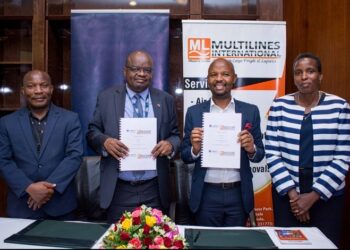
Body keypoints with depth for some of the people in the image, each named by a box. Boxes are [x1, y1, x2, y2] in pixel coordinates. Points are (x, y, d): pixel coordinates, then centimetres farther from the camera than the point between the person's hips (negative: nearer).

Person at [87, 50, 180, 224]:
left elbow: (175, 135, 9)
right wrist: (105, 141, -17)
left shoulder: (165, 100, 5)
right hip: (118, 190, 0)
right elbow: (92, 132, 5)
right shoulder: (106, 98, 3)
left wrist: (170, 144, -14)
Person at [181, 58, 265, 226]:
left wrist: (251, 149, -16)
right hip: (206, 195, 0)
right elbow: (185, 156, 3)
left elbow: (260, 155, 5)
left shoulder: (250, 111, 1)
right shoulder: (194, 112, -1)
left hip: (239, 195, 1)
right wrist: (195, 149, -18)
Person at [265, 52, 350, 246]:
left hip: (327, 196, 0)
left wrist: (314, 195, -11)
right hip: (287, 194, 1)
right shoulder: (280, 106, -3)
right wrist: (292, 193, -11)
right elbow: (272, 154, -5)